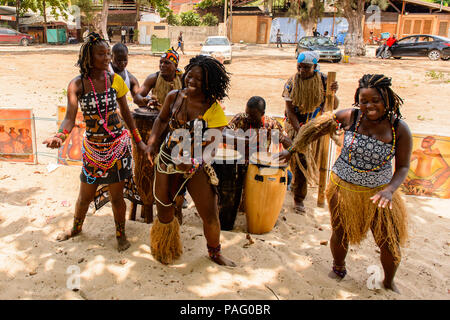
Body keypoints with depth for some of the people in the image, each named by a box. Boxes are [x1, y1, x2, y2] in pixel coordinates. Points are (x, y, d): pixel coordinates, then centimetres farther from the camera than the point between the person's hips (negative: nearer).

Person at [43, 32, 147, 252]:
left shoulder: (115, 80, -4)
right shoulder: (77, 84, -9)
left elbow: (126, 113, 5)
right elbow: (70, 116, -19)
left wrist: (139, 140, 6)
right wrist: (61, 135, -39)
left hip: (118, 145, 0)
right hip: (93, 147, 0)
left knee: (117, 196, 7)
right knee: (85, 195, 15)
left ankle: (120, 233, 31)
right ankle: (76, 228, 44)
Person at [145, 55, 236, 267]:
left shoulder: (213, 109, -15)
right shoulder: (174, 97, -5)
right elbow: (162, 119, 14)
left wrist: (191, 162, -31)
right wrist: (152, 143, 2)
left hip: (197, 167, -2)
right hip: (167, 161, 3)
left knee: (210, 216, 2)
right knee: (164, 211, 15)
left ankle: (215, 253, 33)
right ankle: (165, 250, 46)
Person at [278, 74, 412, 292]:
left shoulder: (400, 129, -14)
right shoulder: (350, 117, -14)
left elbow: (402, 167, -6)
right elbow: (316, 128, -2)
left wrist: (389, 190, -24)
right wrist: (291, 150, 2)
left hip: (378, 192, 0)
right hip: (343, 188, 0)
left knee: (390, 243, 9)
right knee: (340, 236, 16)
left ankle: (389, 282, 41)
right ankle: (338, 270, 49)